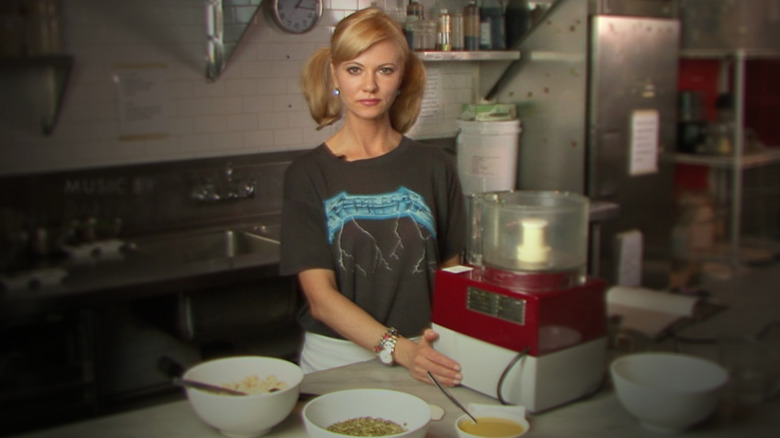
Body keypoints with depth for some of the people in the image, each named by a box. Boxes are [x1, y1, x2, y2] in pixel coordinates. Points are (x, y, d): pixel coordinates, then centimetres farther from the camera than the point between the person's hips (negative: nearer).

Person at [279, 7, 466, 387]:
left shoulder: (434, 167, 4)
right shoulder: (308, 174, -1)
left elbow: (450, 272, 10)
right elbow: (320, 295, -7)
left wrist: (437, 342, -9)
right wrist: (398, 349, -19)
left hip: (427, 358, 1)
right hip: (336, 359, -1)